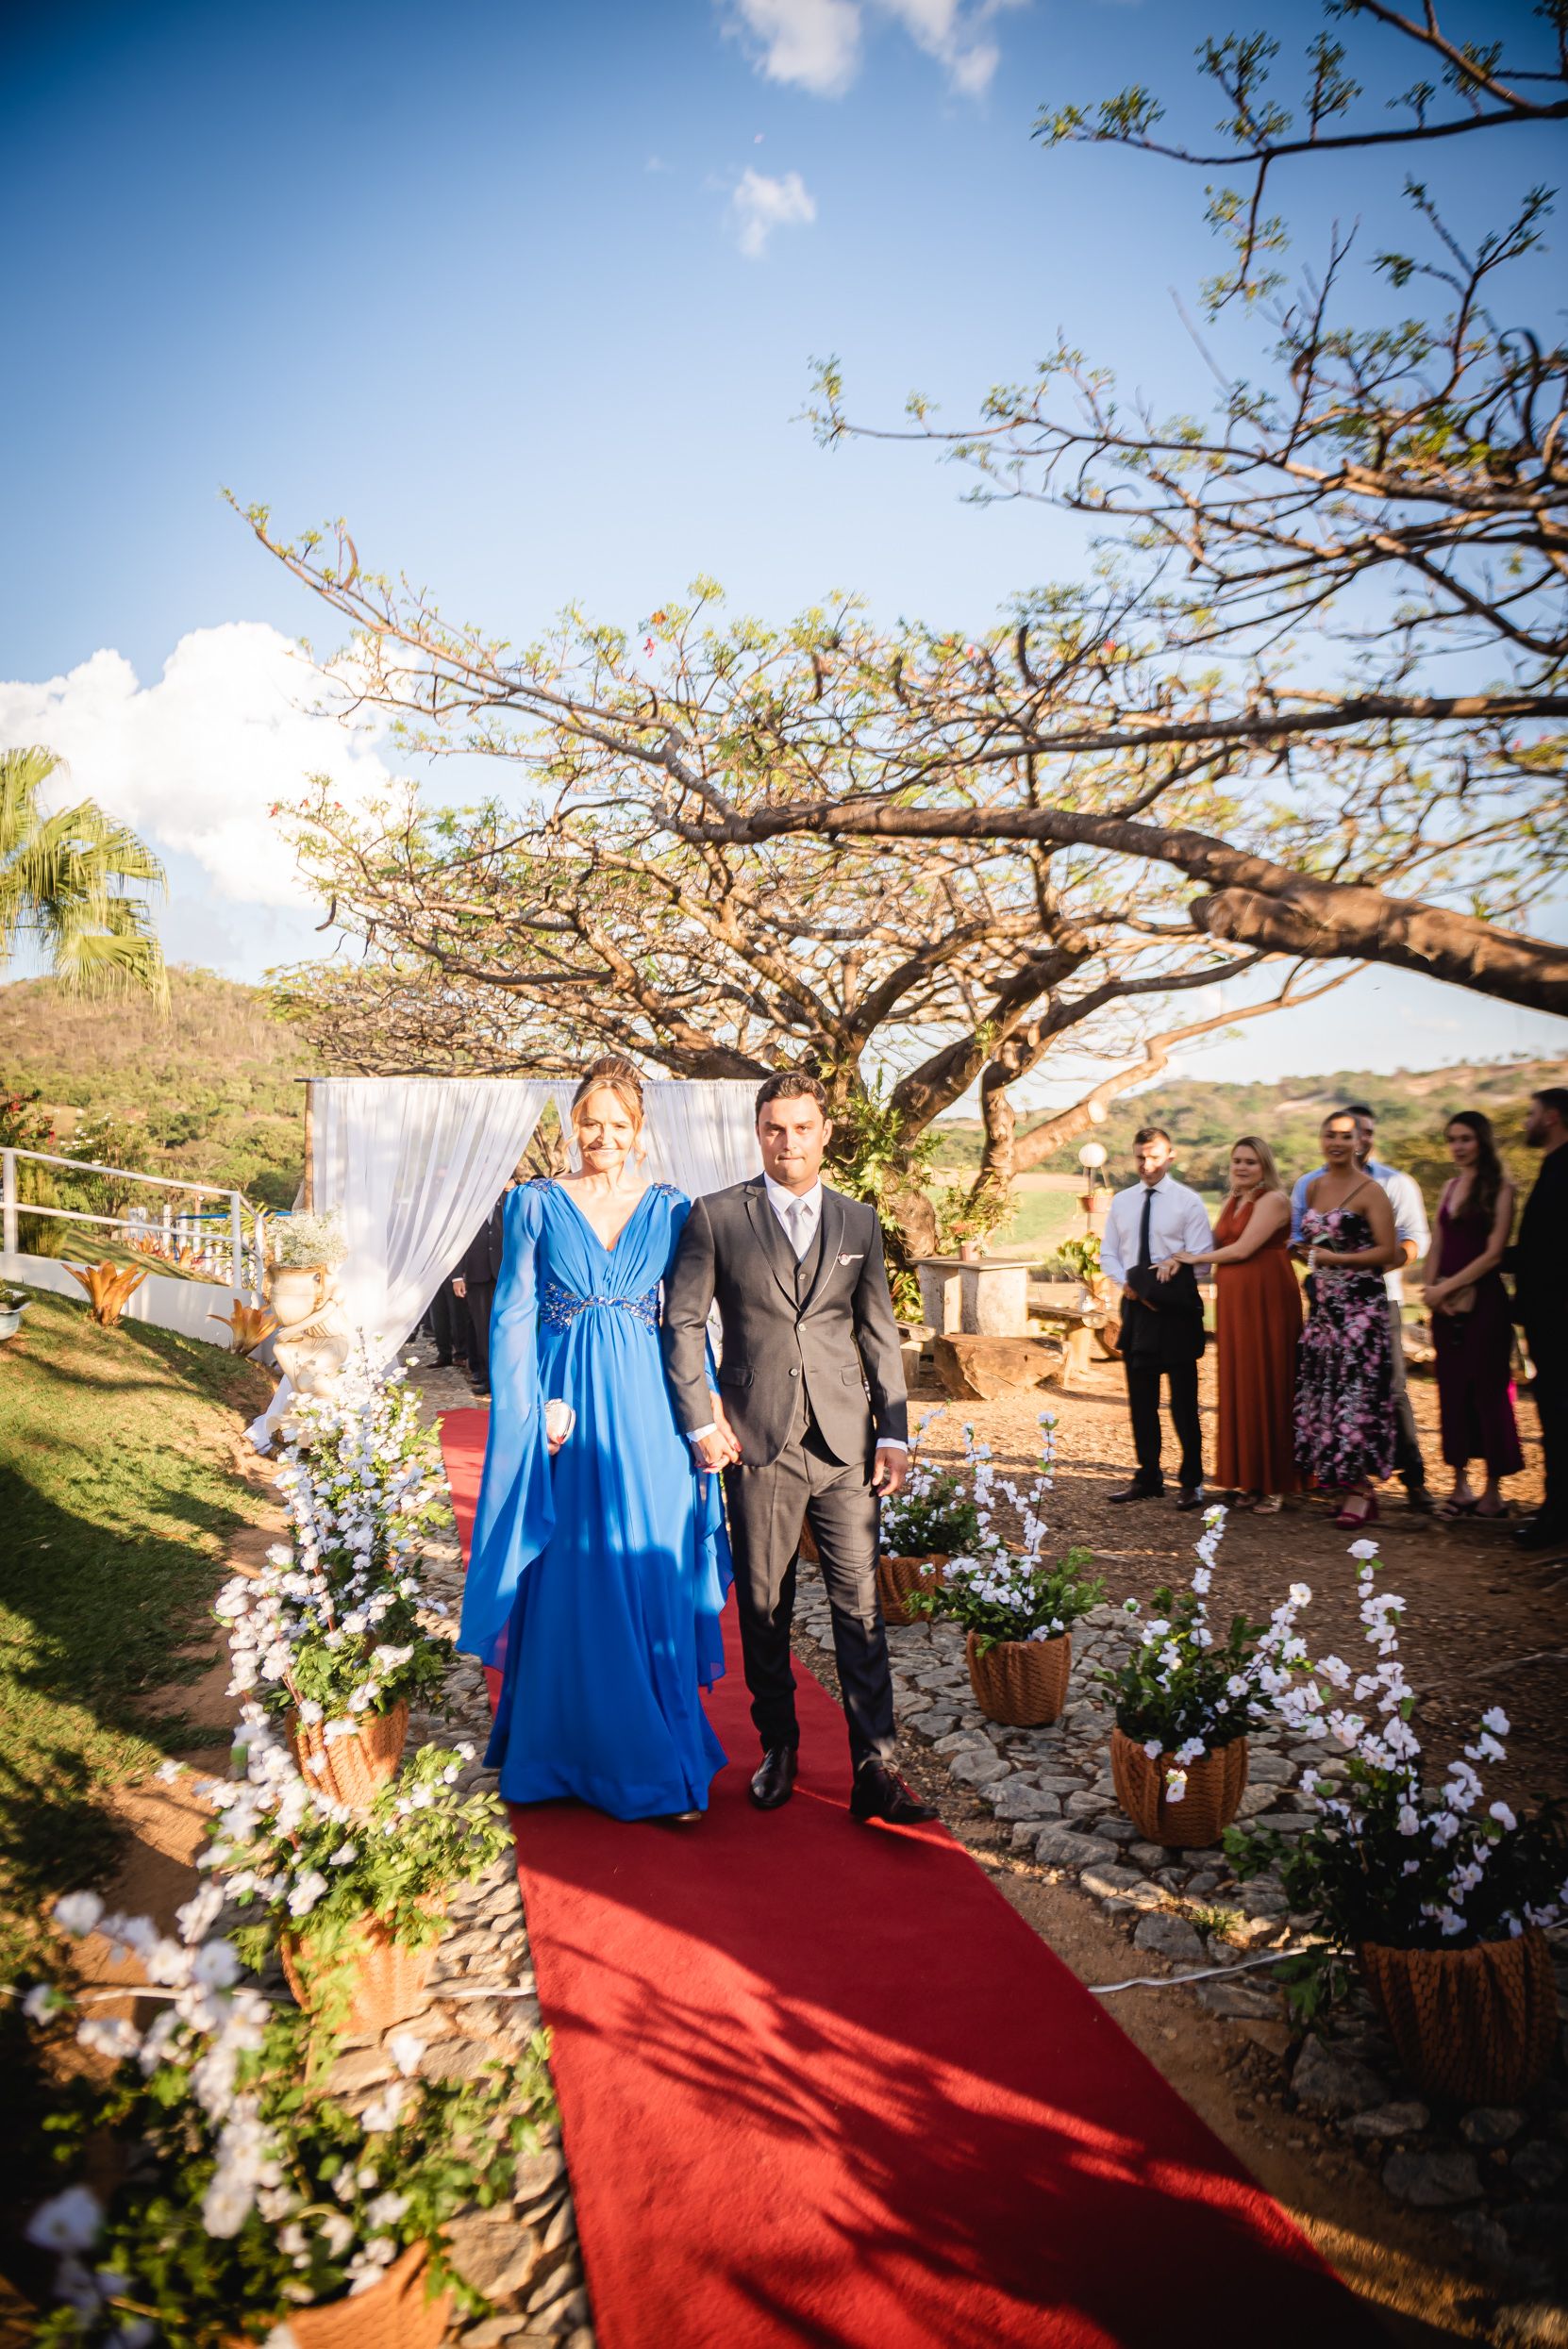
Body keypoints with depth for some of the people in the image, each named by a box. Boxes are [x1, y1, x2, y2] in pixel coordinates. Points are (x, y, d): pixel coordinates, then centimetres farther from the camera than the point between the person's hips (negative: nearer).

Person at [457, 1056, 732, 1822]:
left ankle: (657, 1762, 17)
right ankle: (562, 1754, 23)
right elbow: (512, 1318, 1)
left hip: (645, 1414, 1)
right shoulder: (536, 1205, 4)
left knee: (650, 1580, 3)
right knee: (566, 1586, 6)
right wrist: (535, 1411, -10)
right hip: (562, 1406, 0)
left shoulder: (671, 1208, 6)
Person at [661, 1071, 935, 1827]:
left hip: (845, 1444, 1)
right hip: (758, 1443, -1)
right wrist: (700, 1422, -4)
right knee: (764, 1607, 10)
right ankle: (778, 1748, 29)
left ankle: (873, 1772, 10)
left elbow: (879, 1332, 10)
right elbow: (682, 1323, 2)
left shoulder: (859, 1222, 9)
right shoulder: (716, 1216, 1)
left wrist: (893, 1431, 5)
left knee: (860, 1607, 1)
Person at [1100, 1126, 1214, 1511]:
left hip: (1176, 1307, -5)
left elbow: (1200, 1257, -10)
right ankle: (1148, 1477, 22)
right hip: (1135, 1306, 5)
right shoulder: (1121, 1202, 9)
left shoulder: (1188, 1201, -5)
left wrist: (1157, 1283, -18)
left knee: (1184, 1399, 2)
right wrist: (1126, 1282, -7)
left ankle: (1191, 1481, 12)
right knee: (1140, 1399, 11)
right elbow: (1107, 1254, 12)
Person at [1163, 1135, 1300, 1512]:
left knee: (1266, 1387, -2)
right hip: (1233, 1301, 7)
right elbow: (1218, 1245, 14)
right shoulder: (1232, 1202, 16)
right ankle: (1249, 1480, 14)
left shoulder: (1273, 1200, -8)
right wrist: (1179, 1260, -4)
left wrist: (1193, 1258, -3)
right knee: (1238, 1388, 7)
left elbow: (1242, 1249, -14)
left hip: (1266, 1300, -7)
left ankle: (1272, 1484, 8)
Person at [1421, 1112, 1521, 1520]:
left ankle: (1494, 1490, 8)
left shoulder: (1500, 1188, -5)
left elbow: (1494, 1253, -11)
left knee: (1487, 1390, -1)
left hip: (1483, 1299, -6)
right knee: (1452, 1390, 8)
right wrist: (1431, 1288, -3)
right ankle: (1460, 1483, 16)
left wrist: (1447, 1287, -11)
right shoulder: (1449, 1188, 13)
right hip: (1445, 1303, 6)